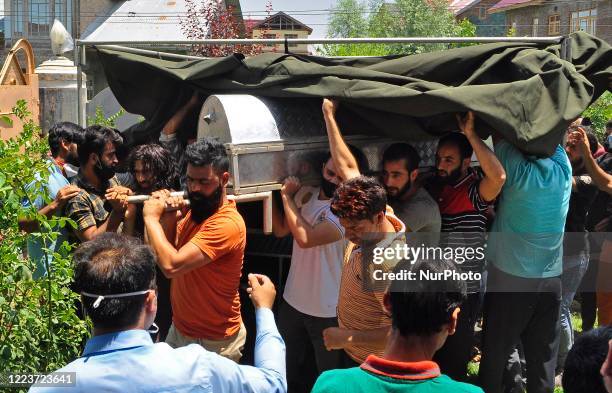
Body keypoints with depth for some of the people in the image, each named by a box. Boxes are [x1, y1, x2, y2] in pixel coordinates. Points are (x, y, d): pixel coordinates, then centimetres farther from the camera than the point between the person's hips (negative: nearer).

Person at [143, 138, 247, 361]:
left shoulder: (227, 223, -27)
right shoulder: (194, 210, 2)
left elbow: (171, 266, -34)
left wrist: (152, 218, -21)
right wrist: (168, 218, -13)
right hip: (179, 328, 8)